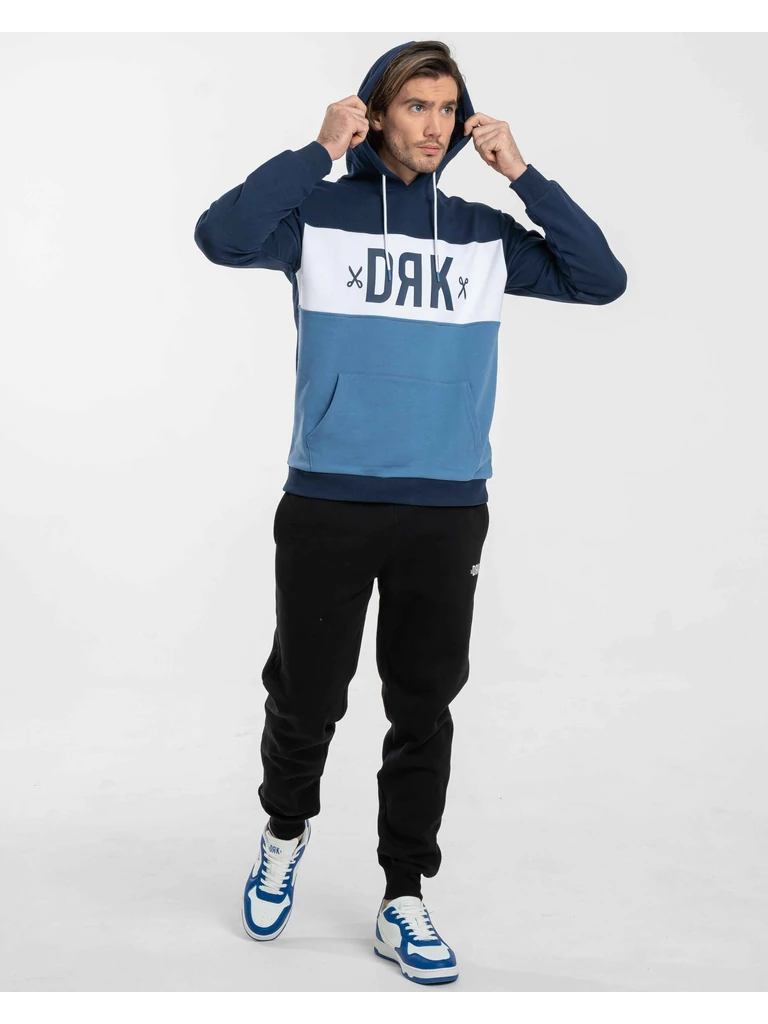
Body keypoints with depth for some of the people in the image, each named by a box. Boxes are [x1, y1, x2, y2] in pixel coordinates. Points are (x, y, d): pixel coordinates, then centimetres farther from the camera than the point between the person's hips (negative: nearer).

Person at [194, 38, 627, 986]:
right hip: (327, 504, -2)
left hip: (448, 509, 2)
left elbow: (602, 280, 1)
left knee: (424, 708, 7)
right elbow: (220, 237, -17)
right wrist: (317, 152, -15)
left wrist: (524, 177, -4)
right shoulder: (318, 213, 1)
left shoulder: (483, 233, 8)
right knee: (305, 698, 9)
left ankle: (403, 903, 20)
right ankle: (285, 832, 39)